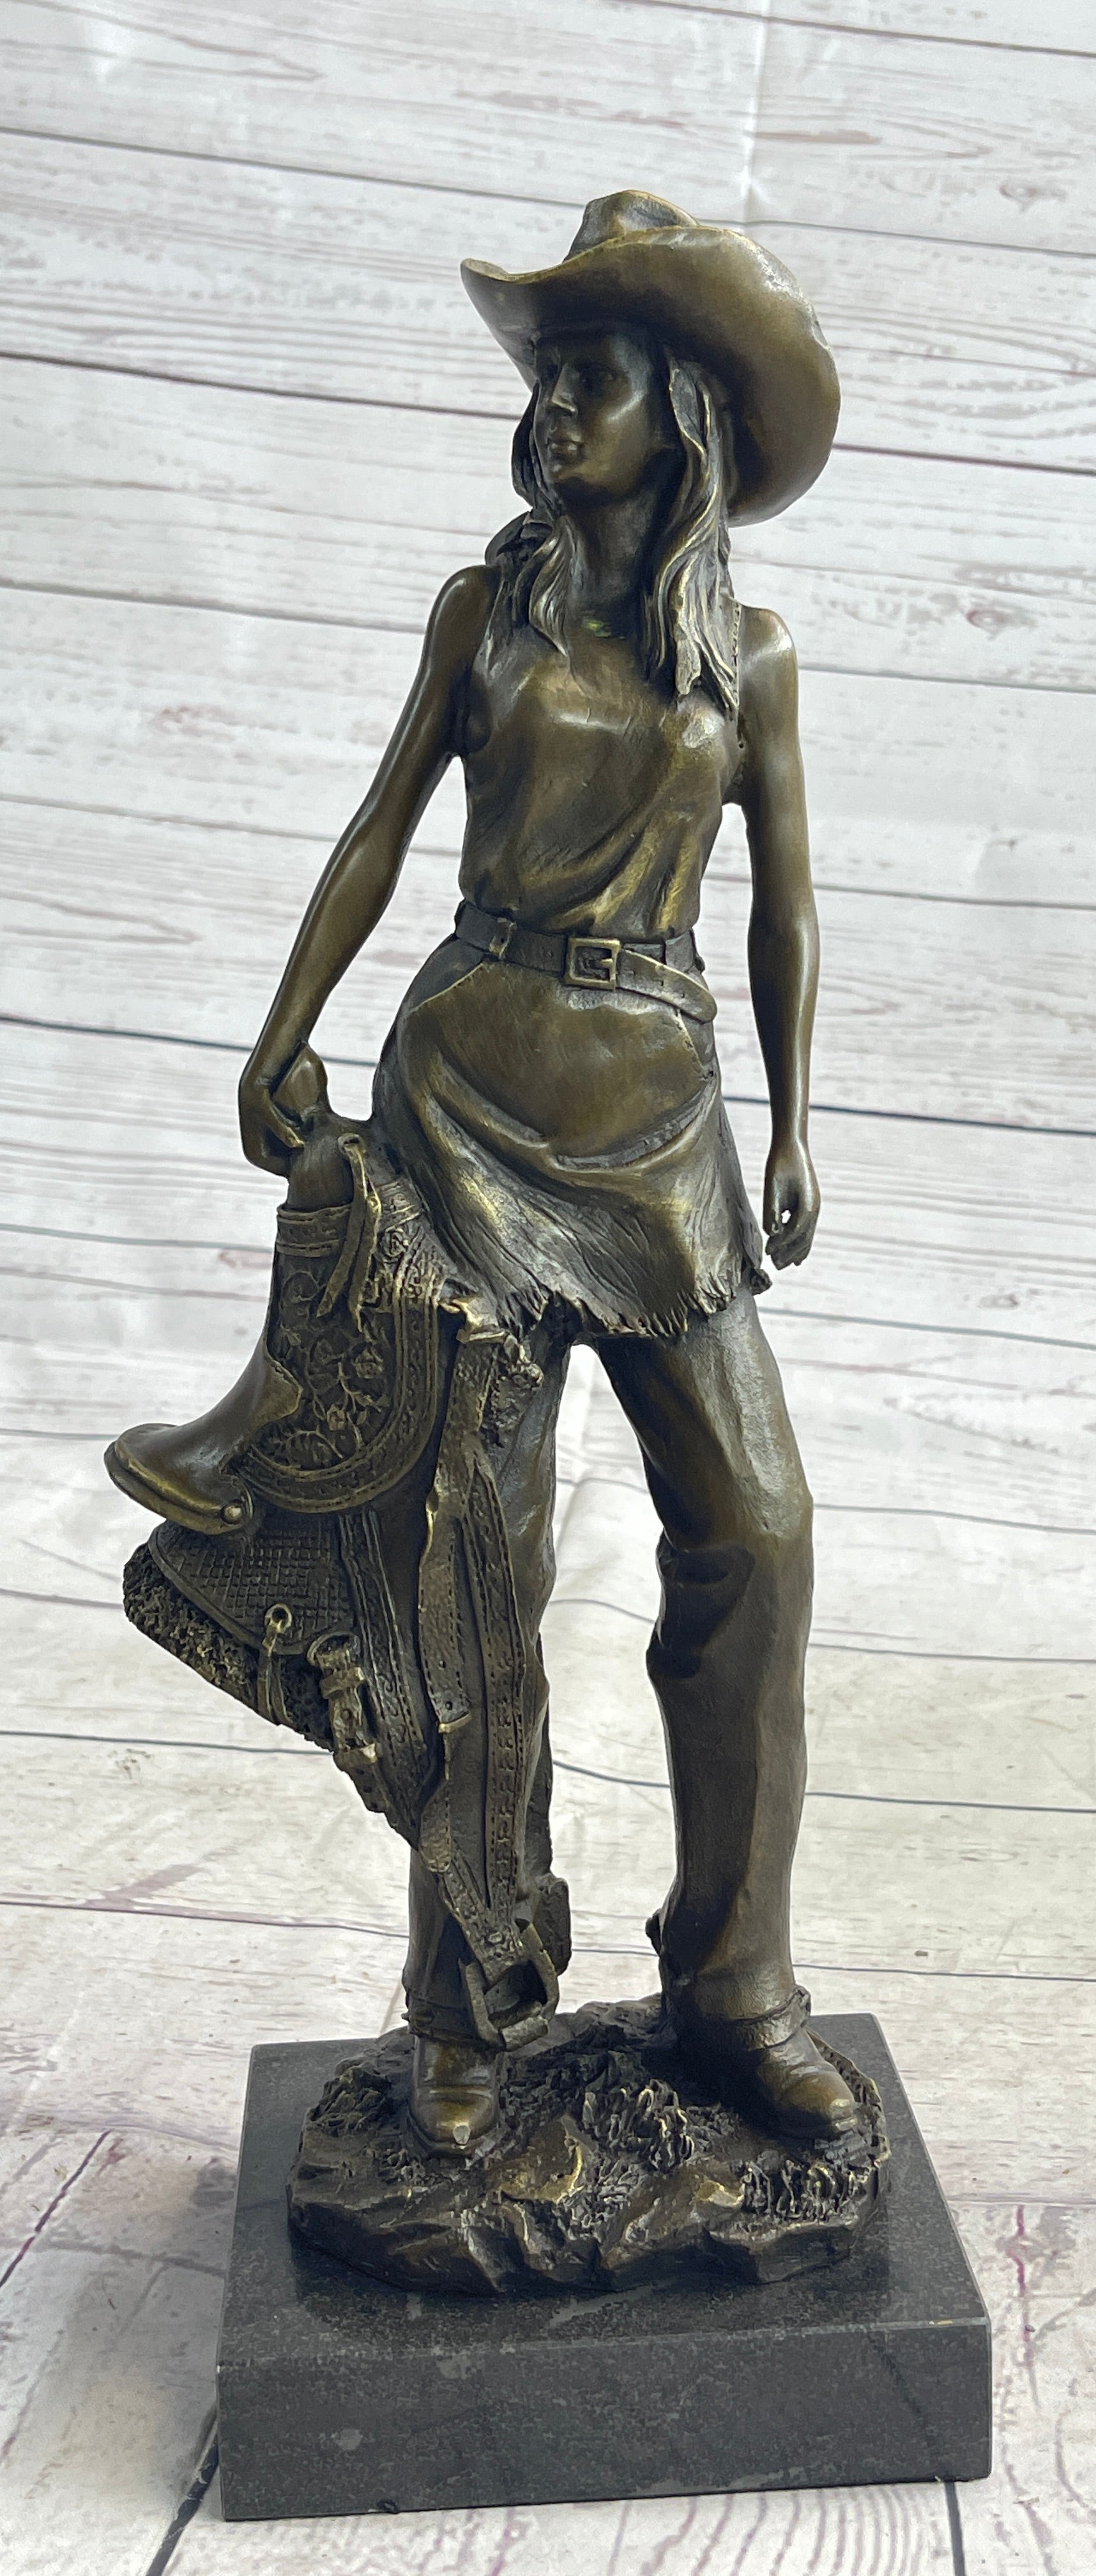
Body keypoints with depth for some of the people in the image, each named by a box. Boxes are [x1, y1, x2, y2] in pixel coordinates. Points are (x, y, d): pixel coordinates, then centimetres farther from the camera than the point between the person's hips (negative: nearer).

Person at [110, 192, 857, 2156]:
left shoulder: (749, 649, 11)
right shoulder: (487, 605, 11)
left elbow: (784, 907, 12)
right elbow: (380, 832, 9)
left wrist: (795, 1130, 6)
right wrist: (285, 1038, -1)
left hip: (658, 1108, 1)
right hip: (470, 1079, -1)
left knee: (752, 1529, -4)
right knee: (482, 1544, -2)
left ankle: (733, 1987, 14)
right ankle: (473, 2009, 14)